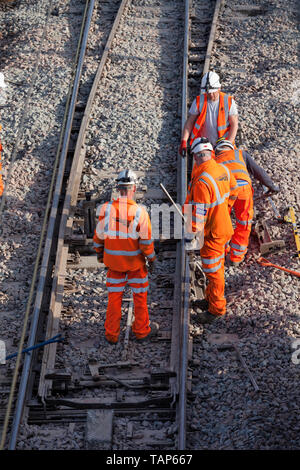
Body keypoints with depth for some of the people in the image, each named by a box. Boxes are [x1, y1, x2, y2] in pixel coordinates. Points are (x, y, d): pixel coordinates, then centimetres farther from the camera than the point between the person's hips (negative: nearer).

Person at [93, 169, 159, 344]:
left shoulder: (106, 208, -14)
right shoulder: (140, 212, -21)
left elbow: (99, 235, -3)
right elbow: (146, 241, -15)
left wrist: (99, 252, 14)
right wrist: (152, 258, 1)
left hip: (113, 260, 2)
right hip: (135, 261, -2)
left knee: (114, 296, 15)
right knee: (140, 295, 17)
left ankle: (112, 334, 24)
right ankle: (142, 329, 32)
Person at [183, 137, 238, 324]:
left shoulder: (202, 181, -29)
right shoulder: (223, 170, -2)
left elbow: (199, 212, -27)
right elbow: (233, 190, 16)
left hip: (212, 232, -9)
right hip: (223, 226, 9)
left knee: (213, 270, 5)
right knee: (217, 265, 23)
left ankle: (217, 308, 18)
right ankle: (212, 298, 40)